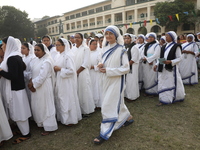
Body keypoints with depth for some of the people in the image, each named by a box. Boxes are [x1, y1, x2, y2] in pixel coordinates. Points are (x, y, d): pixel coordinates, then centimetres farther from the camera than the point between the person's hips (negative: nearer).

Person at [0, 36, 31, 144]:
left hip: (14, 90, -9)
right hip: (18, 87, 9)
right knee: (18, 111, 19)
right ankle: (23, 129, 34)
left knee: (18, 112, 3)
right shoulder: (17, 56, 8)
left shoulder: (11, 58, -21)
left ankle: (25, 134, 18)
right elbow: (23, 67, 21)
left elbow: (13, 76, -25)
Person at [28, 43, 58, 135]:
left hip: (44, 87, -8)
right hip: (35, 87, 8)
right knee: (37, 106, 16)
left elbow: (42, 77, -21)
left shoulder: (46, 61, -16)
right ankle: (41, 123, 36)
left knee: (45, 106, 2)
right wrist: (31, 83, -6)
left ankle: (49, 127, 18)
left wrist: (33, 83, -11)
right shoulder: (35, 61, 10)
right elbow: (32, 73, 11)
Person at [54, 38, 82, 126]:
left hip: (67, 82, -8)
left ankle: (70, 119, 18)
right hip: (59, 81, 8)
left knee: (67, 99, 2)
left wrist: (60, 69, -16)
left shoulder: (67, 56, -15)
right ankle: (63, 117, 30)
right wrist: (55, 69, -1)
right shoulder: (58, 56, 8)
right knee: (60, 99, 14)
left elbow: (71, 70, -21)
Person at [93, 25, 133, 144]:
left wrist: (108, 70, -21)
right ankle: (128, 117, 45)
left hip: (116, 81, -7)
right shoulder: (106, 48, 6)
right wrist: (101, 65, -7)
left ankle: (105, 133, 8)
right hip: (107, 80, 7)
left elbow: (126, 68, -14)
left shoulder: (121, 50, -13)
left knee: (109, 105, -5)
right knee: (116, 101, 20)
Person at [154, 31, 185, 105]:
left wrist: (170, 62, -23)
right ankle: (163, 100, 16)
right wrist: (156, 65, 5)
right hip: (163, 69, 6)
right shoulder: (164, 47, 13)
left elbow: (179, 58, -8)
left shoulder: (176, 46, -5)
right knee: (163, 83, 7)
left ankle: (179, 97, 20)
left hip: (171, 68, -6)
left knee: (172, 83, 1)